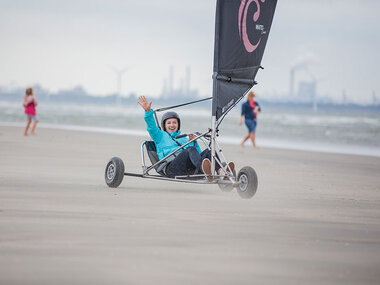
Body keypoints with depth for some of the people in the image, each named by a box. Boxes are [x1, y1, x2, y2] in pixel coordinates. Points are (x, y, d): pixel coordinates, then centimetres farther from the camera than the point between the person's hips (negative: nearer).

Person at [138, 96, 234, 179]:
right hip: (171, 166, -4)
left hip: (190, 169, 4)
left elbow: (198, 154, 34)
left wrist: (193, 141, 19)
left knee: (208, 151, -23)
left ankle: (220, 171, -54)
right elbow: (152, 127, 10)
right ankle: (205, 171, -67)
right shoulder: (161, 136, 31)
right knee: (190, 149, -35)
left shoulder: (184, 139, 41)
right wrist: (148, 111, -5)